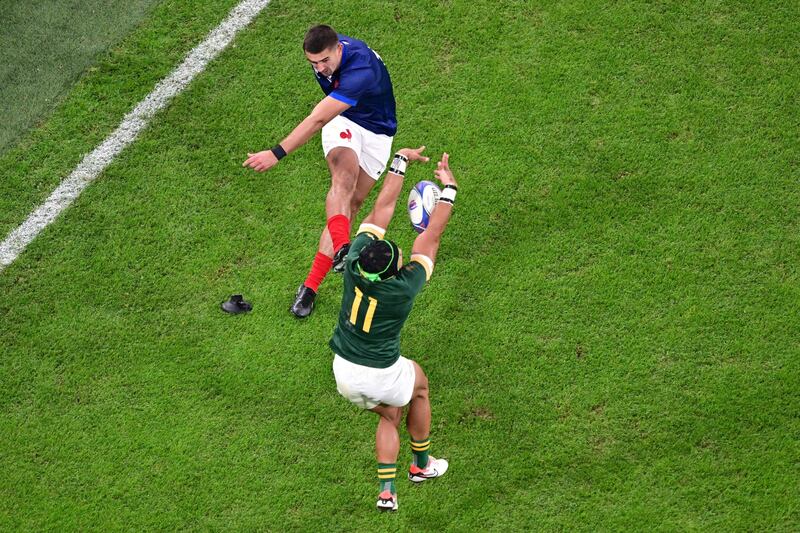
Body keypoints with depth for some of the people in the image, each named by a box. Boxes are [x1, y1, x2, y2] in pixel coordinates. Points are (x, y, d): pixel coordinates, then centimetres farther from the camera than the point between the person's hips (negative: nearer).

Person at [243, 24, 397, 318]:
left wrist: (277, 154, -44)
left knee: (352, 203, -6)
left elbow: (317, 120, -42)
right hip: (342, 121, 4)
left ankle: (311, 285, -3)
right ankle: (341, 249, -49)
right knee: (343, 179, -28)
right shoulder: (326, 48, -15)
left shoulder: (360, 71, -39)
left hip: (377, 133, -4)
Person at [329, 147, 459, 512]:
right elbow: (431, 235, -17)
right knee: (419, 386, 29)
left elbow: (382, 208, -9)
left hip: (344, 371, 4)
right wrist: (449, 188, -7)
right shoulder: (405, 287, -27)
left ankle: (386, 490, 16)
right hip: (382, 377, -4)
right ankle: (422, 465, 41)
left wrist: (400, 162, 0)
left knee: (389, 416, 27)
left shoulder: (354, 262, -19)